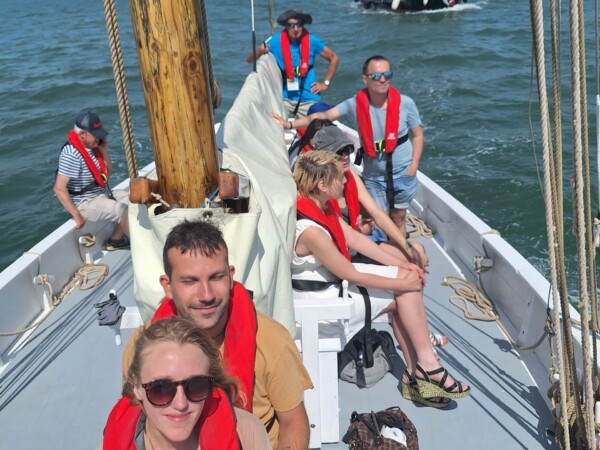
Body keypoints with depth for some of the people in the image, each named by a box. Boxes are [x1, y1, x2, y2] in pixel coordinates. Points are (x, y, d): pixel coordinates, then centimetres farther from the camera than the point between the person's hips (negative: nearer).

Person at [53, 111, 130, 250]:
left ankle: (115, 240, 16)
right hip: (85, 203, -9)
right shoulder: (71, 154, -24)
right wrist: (77, 216, -25)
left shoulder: (92, 146, 0)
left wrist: (104, 150, -5)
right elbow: (59, 188, -27)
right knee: (123, 211, -22)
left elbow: (107, 171, 12)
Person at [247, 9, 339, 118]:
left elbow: (334, 58, 7)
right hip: (284, 99, 0)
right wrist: (260, 51, -27)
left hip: (308, 100, 1)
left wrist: (326, 83, 1)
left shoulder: (312, 41, -6)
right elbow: (249, 59, -5)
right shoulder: (276, 41, -6)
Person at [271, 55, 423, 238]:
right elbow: (322, 116, -11)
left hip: (403, 175, 0)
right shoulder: (355, 105, -12)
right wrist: (289, 124, -22)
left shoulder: (405, 103, -12)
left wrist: (413, 167, -10)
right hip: (373, 177, 0)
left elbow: (417, 135, -2)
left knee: (398, 220, 14)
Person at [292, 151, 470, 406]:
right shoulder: (310, 231, -32)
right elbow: (353, 277, -23)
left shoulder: (323, 205, -4)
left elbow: (355, 238, 5)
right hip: (321, 297, -9)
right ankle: (426, 366, 10)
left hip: (333, 277, 9)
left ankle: (415, 373, 5)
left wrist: (400, 265, 1)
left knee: (409, 277, 0)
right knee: (405, 296, -7)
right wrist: (402, 284, -12)